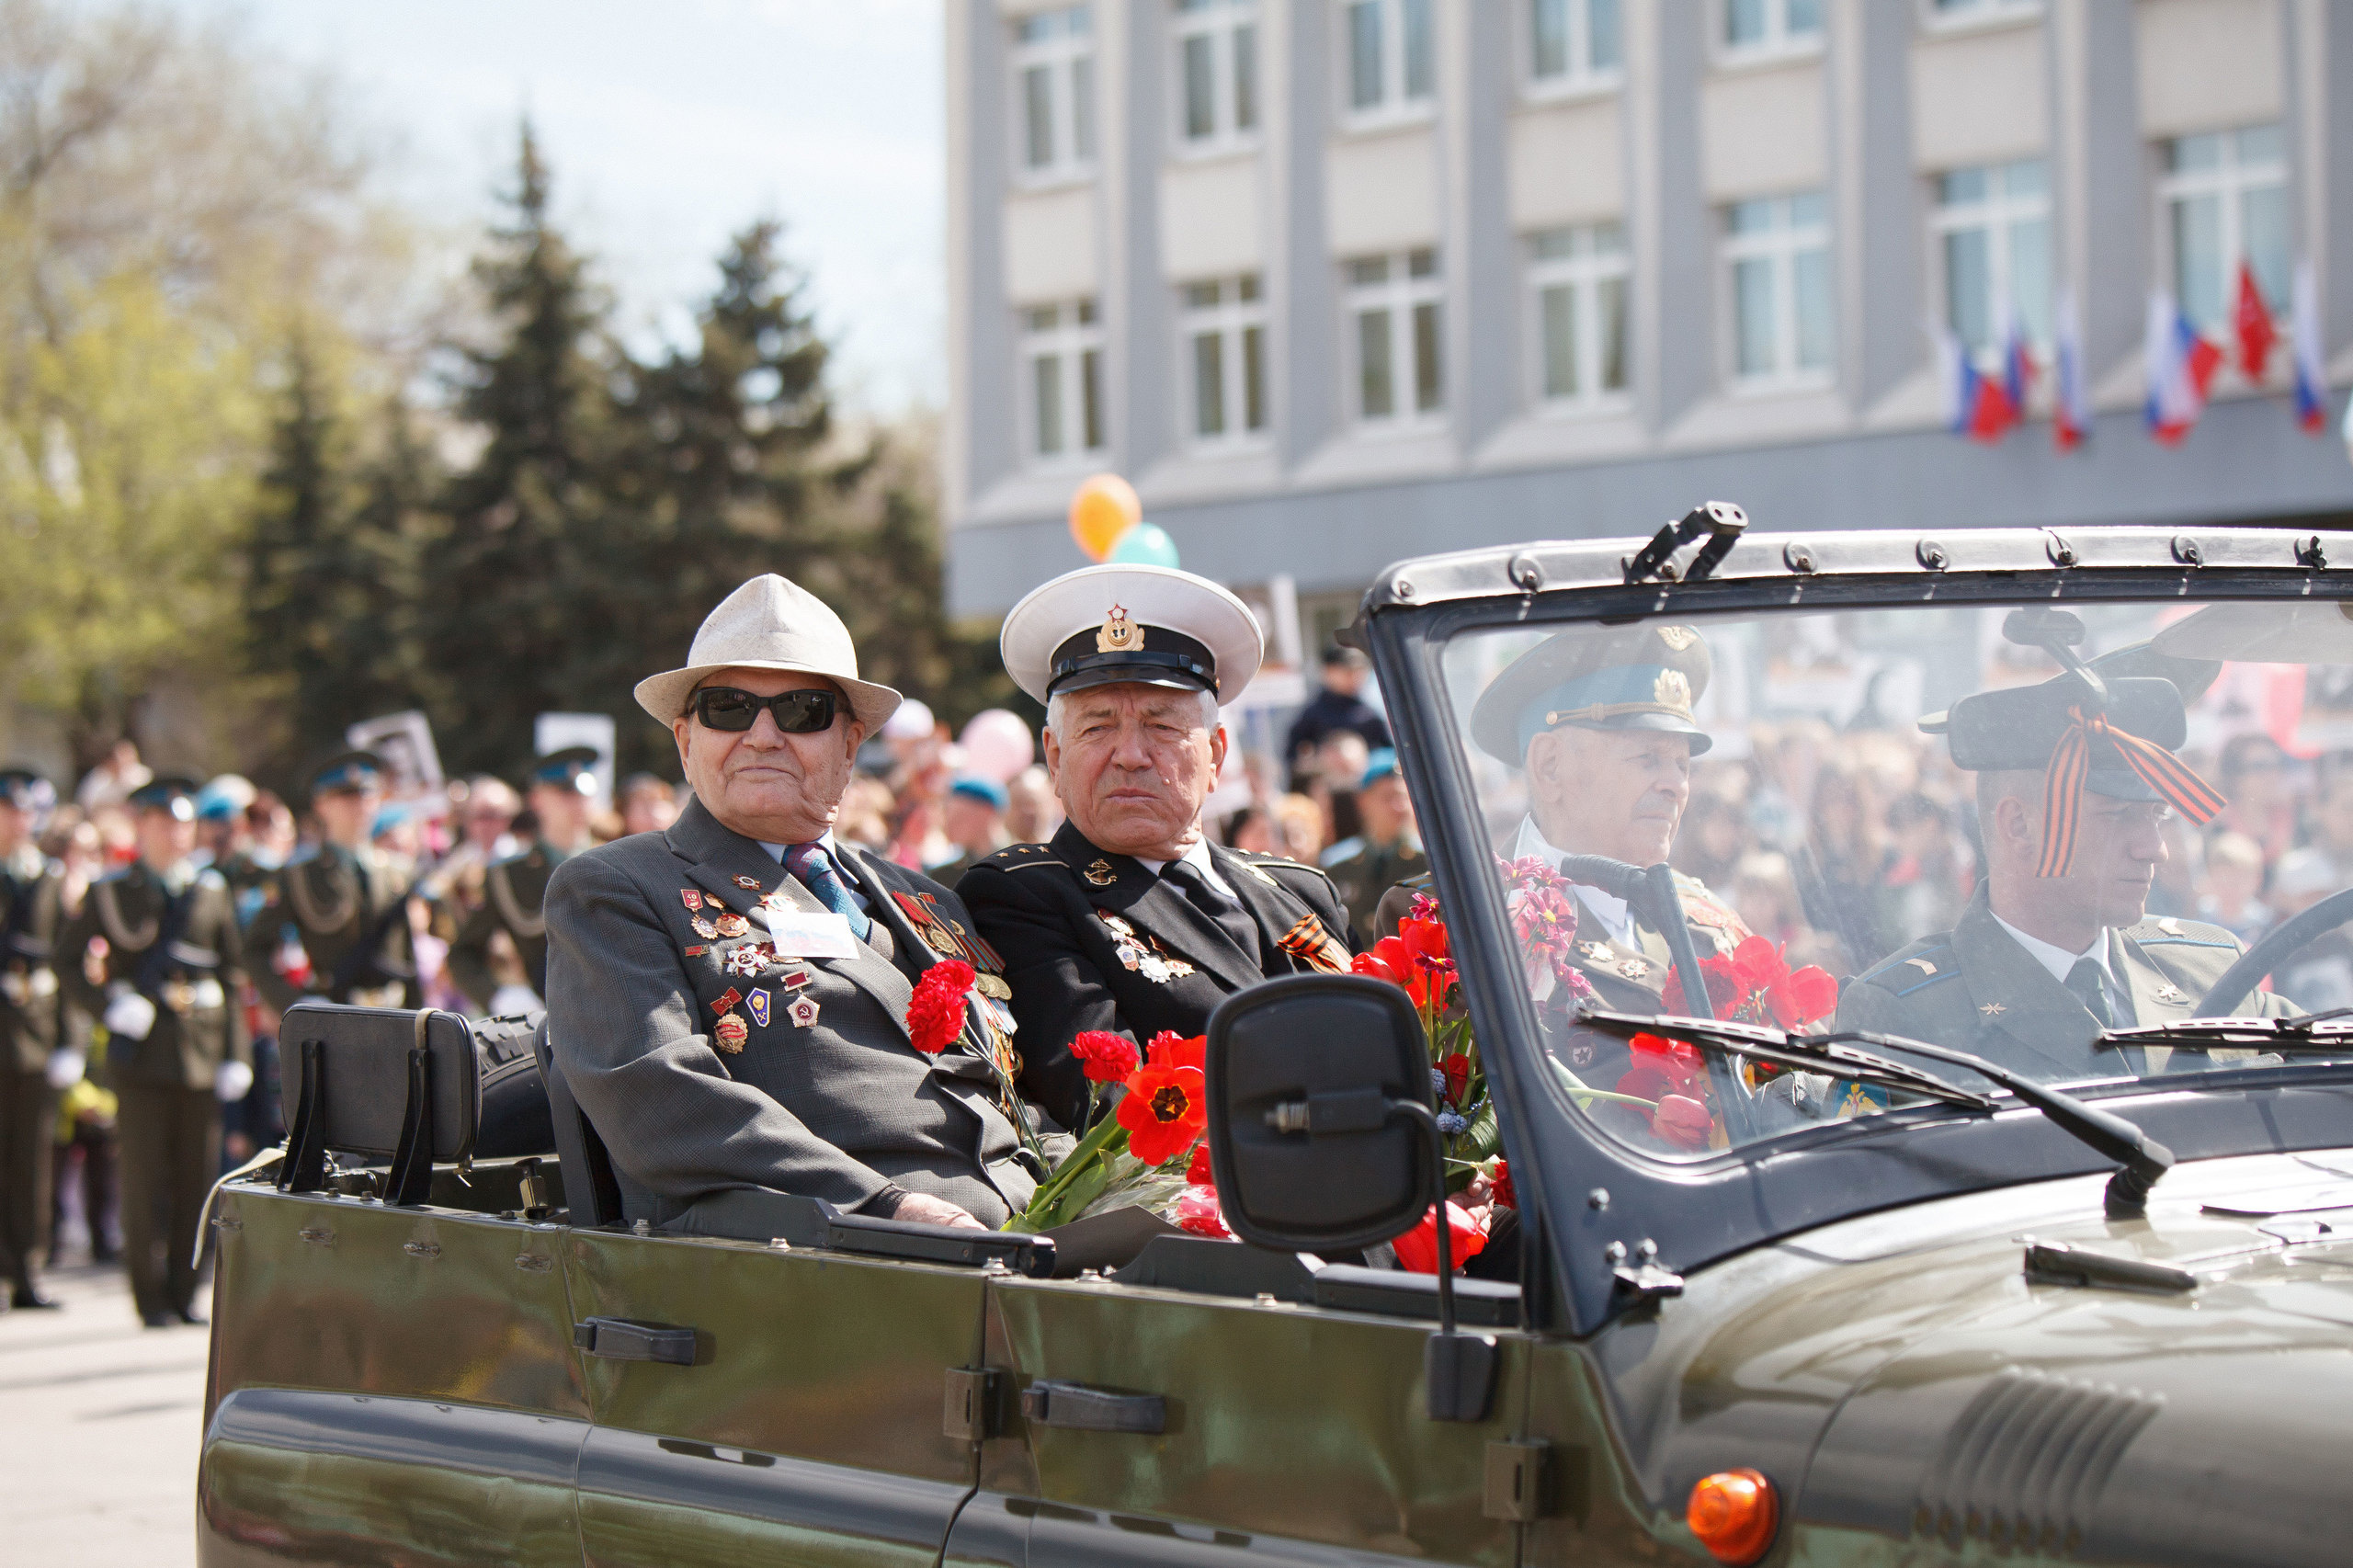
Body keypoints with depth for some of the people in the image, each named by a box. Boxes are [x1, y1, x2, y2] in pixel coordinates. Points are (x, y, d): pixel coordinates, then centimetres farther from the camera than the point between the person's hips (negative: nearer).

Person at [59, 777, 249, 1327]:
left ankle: (183, 1292, 11)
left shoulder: (213, 891, 12)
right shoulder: (112, 893, 5)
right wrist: (110, 1004, -12)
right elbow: (69, 962, 4)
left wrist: (237, 1054, 4)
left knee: (197, 1177, 2)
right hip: (141, 1054, -2)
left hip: (202, 1053, 2)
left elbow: (233, 976, 11)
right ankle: (151, 1298, 4)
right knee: (145, 1179, -3)